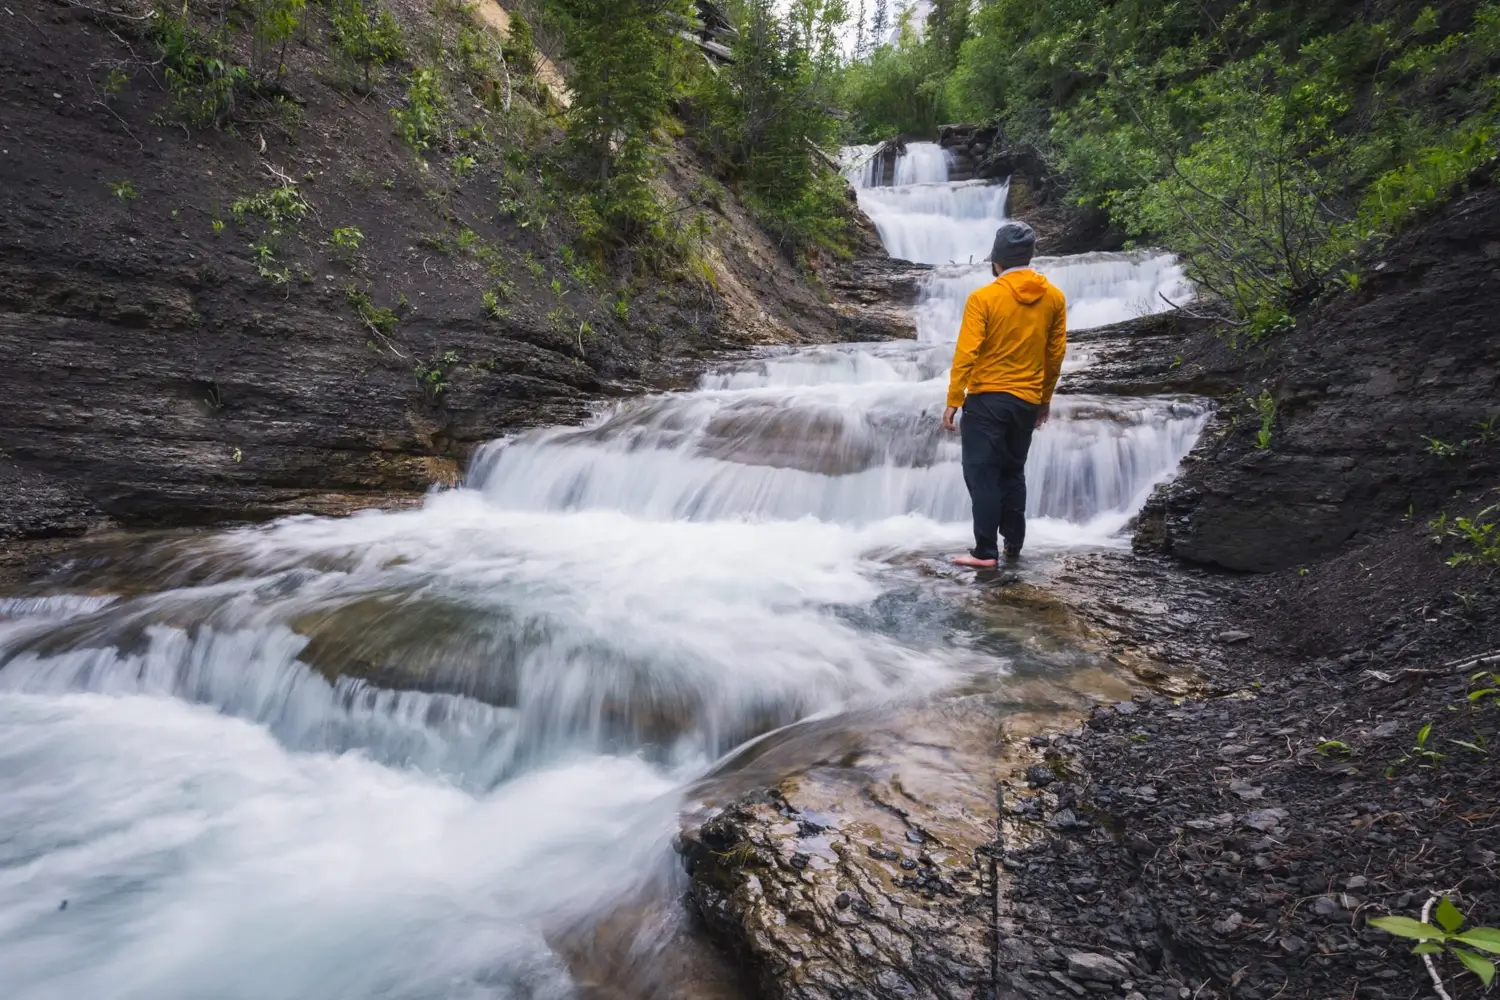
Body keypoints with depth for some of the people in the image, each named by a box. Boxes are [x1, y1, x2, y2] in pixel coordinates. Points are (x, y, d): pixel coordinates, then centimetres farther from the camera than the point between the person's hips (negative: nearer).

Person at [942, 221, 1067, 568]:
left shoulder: (983, 298, -11)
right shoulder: (1054, 297, 3)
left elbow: (966, 353, -14)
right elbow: (1056, 353, 8)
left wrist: (953, 401, -9)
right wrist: (1045, 398, 19)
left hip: (986, 399, -5)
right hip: (1028, 402, 5)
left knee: (982, 474, 0)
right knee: (1012, 473, 18)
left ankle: (986, 552, -1)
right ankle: (1014, 544, 24)